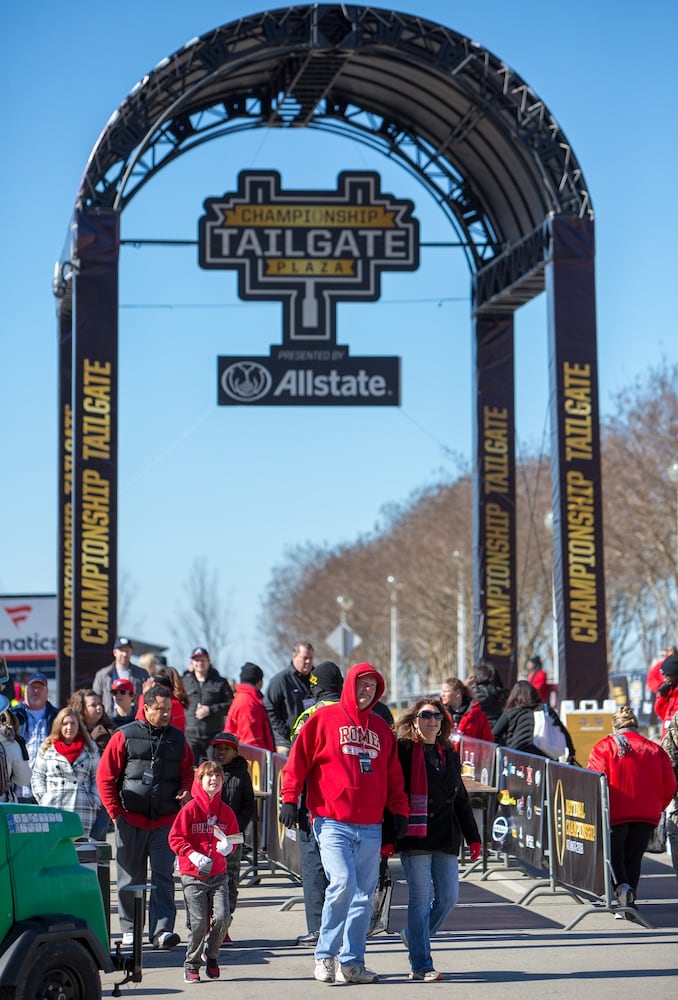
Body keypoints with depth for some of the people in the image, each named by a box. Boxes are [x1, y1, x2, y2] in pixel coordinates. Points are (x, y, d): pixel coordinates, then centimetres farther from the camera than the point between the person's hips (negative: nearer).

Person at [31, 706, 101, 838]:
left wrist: (95, 801, 3)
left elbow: (97, 777, 14)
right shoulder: (47, 748, 11)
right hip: (52, 809, 0)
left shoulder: (90, 748, 13)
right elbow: (37, 776, 12)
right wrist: (42, 798, 0)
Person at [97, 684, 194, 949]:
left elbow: (187, 772, 19)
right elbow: (105, 776, 1)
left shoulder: (177, 738, 9)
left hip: (166, 820, 2)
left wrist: (186, 790, -3)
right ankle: (129, 928, 17)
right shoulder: (124, 736, 0)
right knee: (130, 877, 6)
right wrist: (115, 812, -4)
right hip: (131, 819, -1)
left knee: (163, 876, -6)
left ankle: (162, 930, -9)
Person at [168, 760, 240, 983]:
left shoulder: (226, 811, 8)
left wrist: (228, 846, -5)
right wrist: (193, 855, -17)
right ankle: (191, 964, 11)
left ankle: (211, 954, 17)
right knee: (199, 921, -8)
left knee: (222, 917, -10)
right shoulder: (190, 809, -4)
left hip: (218, 874, 3)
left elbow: (234, 837, 18)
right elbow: (175, 838, -5)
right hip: (193, 875, -3)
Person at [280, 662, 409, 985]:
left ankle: (352, 962, 11)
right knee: (342, 882, -18)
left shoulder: (381, 728, 17)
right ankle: (324, 955, -3)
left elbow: (393, 774, 20)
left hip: (370, 827, 5)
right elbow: (298, 759, 0)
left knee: (363, 895, 4)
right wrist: (289, 799, -7)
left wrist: (398, 810, 11)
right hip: (332, 822, -5)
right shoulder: (325, 718, 3)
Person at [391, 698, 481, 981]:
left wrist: (472, 837, 20)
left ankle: (414, 937, 29)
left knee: (449, 897, 4)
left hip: (446, 839, 6)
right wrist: (387, 837, -12)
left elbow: (460, 799, 23)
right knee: (420, 899, -5)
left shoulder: (448, 754, 17)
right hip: (415, 837, -6)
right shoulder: (403, 751, -2)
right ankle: (421, 966, 1)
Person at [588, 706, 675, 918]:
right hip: (648, 813, 3)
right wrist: (657, 807, 21)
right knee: (634, 856, 15)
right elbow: (669, 786, 7)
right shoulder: (655, 749, 12)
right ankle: (629, 902, 11)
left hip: (616, 812, -3)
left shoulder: (604, 747, 3)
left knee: (613, 853, 10)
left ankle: (621, 886, -16)